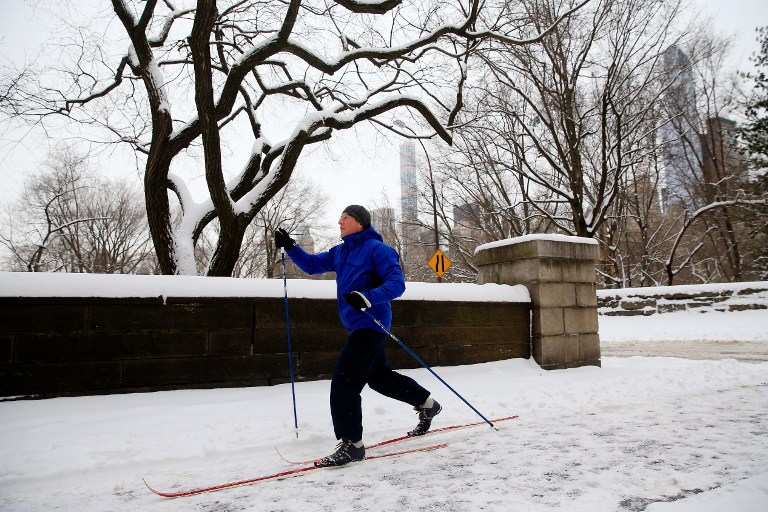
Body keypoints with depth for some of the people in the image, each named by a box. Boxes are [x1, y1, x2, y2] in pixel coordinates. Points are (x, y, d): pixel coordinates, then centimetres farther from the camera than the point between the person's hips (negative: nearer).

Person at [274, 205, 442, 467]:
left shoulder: (376, 249, -12)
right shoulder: (340, 252, 13)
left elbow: (397, 283, -18)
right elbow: (312, 264, 20)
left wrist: (367, 297, -32)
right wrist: (290, 247, 6)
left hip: (369, 323, -10)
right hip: (356, 326, 10)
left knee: (343, 381, -13)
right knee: (379, 376, 22)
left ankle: (351, 443, -2)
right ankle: (427, 404, 40)